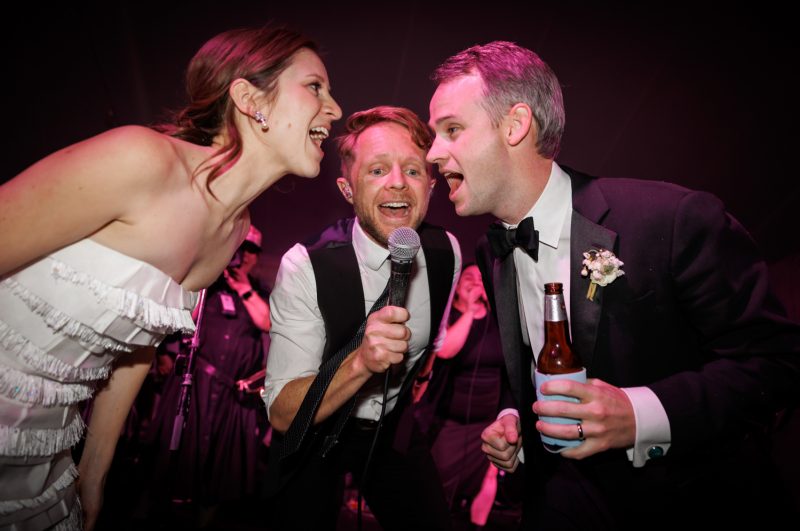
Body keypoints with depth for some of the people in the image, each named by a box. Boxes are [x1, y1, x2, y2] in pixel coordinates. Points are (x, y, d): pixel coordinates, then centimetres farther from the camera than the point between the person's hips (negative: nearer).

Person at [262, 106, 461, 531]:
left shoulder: (447, 252, -13)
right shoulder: (305, 266, -27)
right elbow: (281, 413, -29)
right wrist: (360, 362, -45)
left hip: (394, 425, 4)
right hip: (314, 433, -3)